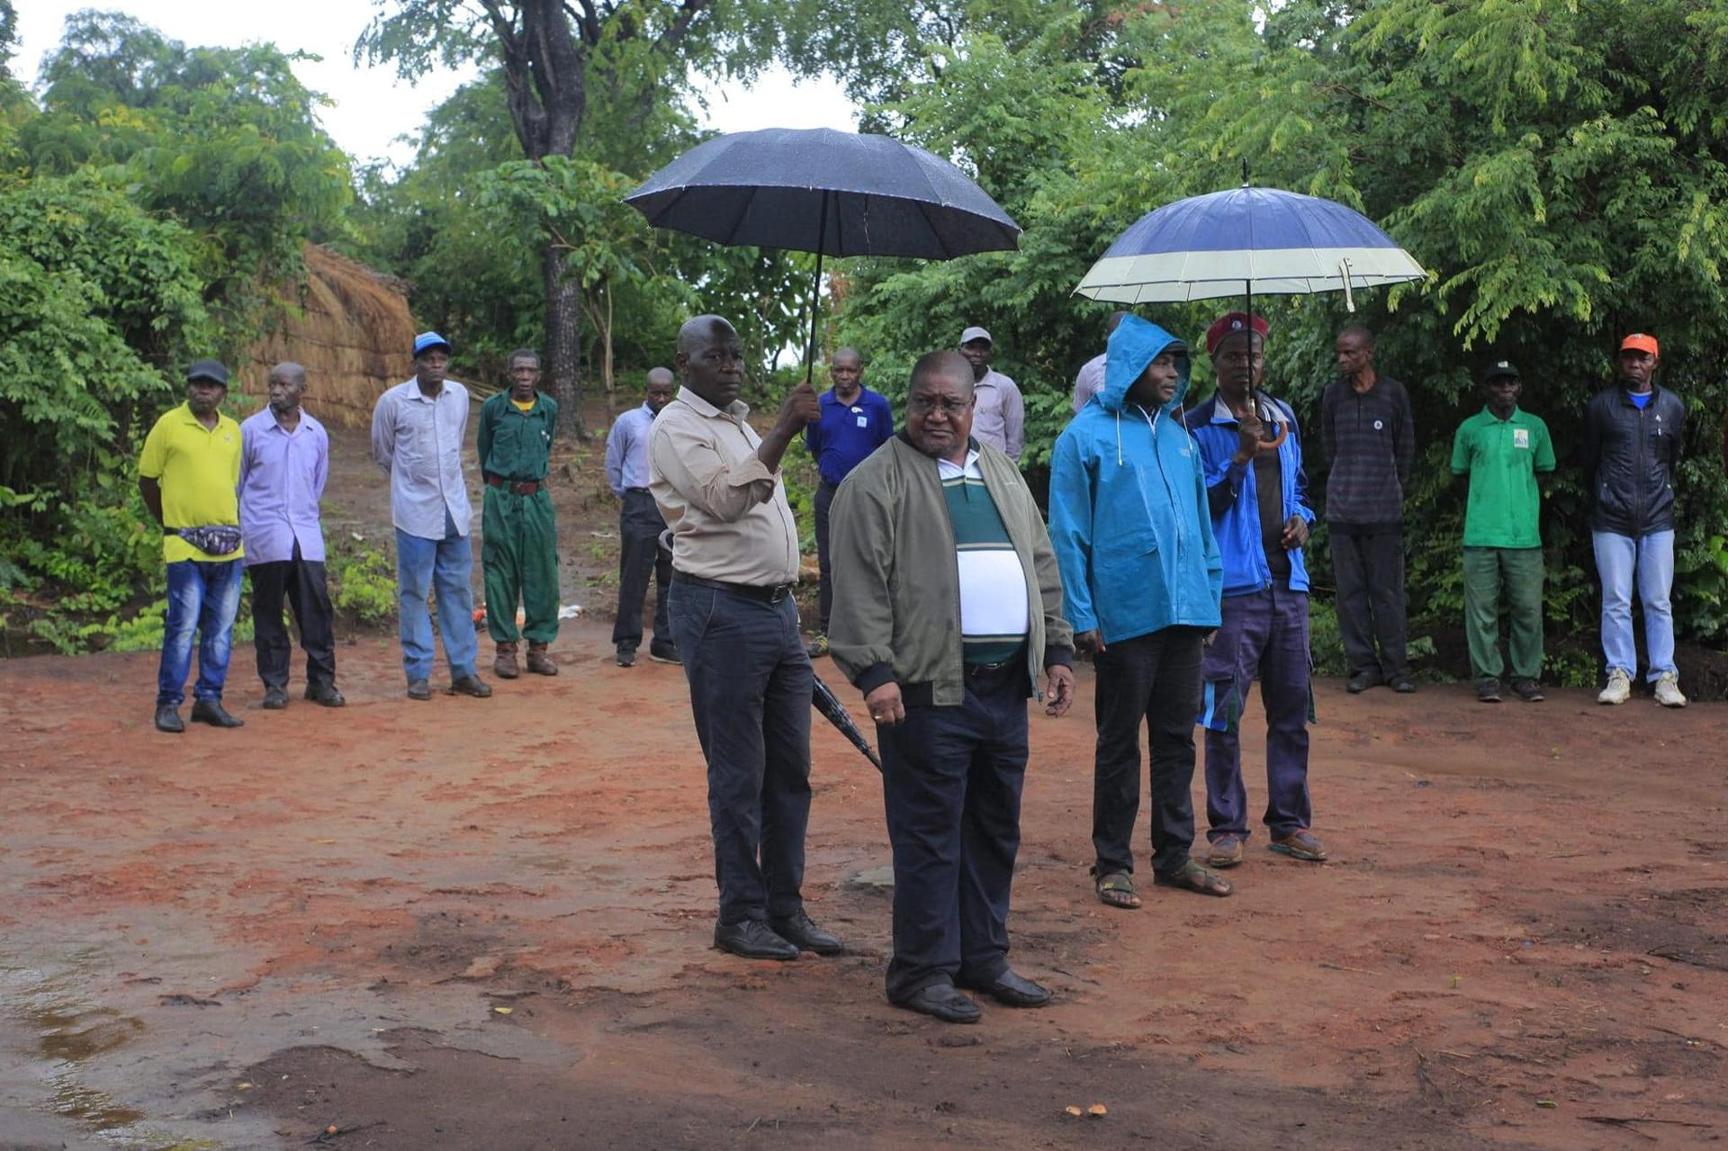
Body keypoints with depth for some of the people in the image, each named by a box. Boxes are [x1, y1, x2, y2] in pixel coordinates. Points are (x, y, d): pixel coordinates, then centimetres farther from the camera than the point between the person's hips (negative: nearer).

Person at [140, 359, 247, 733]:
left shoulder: (233, 430, 11)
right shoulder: (169, 425, -2)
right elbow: (146, 480, 3)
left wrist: (229, 524, 13)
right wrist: (170, 521, 6)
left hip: (228, 544, 5)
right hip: (185, 545, -5)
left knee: (221, 627, 7)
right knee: (183, 625, -5)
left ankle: (209, 699, 16)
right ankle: (168, 703, 4)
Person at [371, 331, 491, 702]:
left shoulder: (460, 395, 5)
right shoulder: (392, 401, -8)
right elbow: (382, 453, 6)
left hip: (454, 508, 4)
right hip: (415, 511, -4)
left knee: (458, 589, 7)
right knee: (414, 592, 0)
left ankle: (463, 670, 13)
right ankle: (418, 674, 7)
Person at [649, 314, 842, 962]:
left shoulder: (741, 425, 20)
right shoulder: (677, 429, -7)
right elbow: (728, 500, -22)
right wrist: (783, 432, -25)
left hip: (777, 609, 9)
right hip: (721, 612, -9)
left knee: (790, 768, 10)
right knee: (738, 774, -3)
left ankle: (785, 909, 18)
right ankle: (740, 915, 8)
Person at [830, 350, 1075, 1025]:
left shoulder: (1003, 475, 18)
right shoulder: (876, 483, -4)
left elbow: (1041, 567, 21)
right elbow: (860, 589, -11)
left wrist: (1057, 649, 13)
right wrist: (874, 673, -19)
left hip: (1006, 686, 7)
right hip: (929, 688, -7)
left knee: (996, 831, 13)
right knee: (929, 835, -2)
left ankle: (983, 958, 25)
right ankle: (922, 971, 8)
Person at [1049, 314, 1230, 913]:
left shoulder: (1178, 433, 11)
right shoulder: (1087, 435, -6)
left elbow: (1201, 519, 17)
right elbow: (1068, 533, -8)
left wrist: (1210, 592, 11)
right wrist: (1082, 616, -12)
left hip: (1184, 611, 6)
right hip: (1125, 615, -6)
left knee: (1176, 738, 13)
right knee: (1120, 742, 5)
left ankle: (1174, 855, 24)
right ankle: (1112, 863, 15)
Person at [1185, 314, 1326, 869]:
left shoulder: (1284, 418, 15)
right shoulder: (1199, 427, -4)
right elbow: (1197, 505, -11)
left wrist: (1301, 518, 6)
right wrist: (1241, 458, -20)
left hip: (1288, 583, 6)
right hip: (1233, 588, -6)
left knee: (1291, 709, 10)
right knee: (1224, 713, -3)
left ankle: (1291, 822, 20)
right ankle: (1227, 828, 7)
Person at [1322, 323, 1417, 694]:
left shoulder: (1394, 393, 2)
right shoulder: (1333, 394, 6)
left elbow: (1405, 448, 11)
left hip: (1385, 510, -2)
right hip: (1342, 507, 2)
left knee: (1387, 591, 0)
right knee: (1350, 590, 4)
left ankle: (1396, 666, 7)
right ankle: (1363, 665, 11)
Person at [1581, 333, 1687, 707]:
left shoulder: (1672, 406, 8)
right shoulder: (1601, 405, 4)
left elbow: (1672, 459, 19)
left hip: (1657, 521, 1)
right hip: (1612, 521, -1)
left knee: (1658, 603, 2)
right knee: (1616, 601, 0)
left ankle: (1664, 677, 5)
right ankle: (1619, 675, 4)